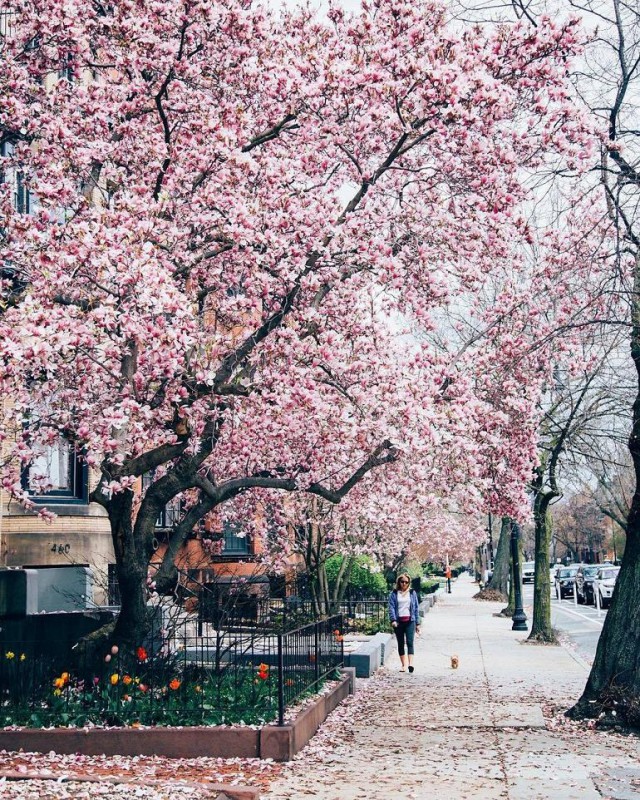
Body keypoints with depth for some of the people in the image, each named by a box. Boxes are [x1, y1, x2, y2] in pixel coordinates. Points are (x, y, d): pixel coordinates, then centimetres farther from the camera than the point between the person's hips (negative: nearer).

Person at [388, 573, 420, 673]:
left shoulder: (412, 593, 9)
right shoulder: (394, 594, 6)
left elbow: (416, 608, 10)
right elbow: (391, 607, -1)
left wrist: (417, 623, 7)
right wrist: (393, 620, -16)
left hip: (410, 621, -1)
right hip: (398, 621, 1)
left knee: (409, 642, -14)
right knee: (400, 643, 6)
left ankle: (411, 664, -23)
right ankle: (403, 665, 13)